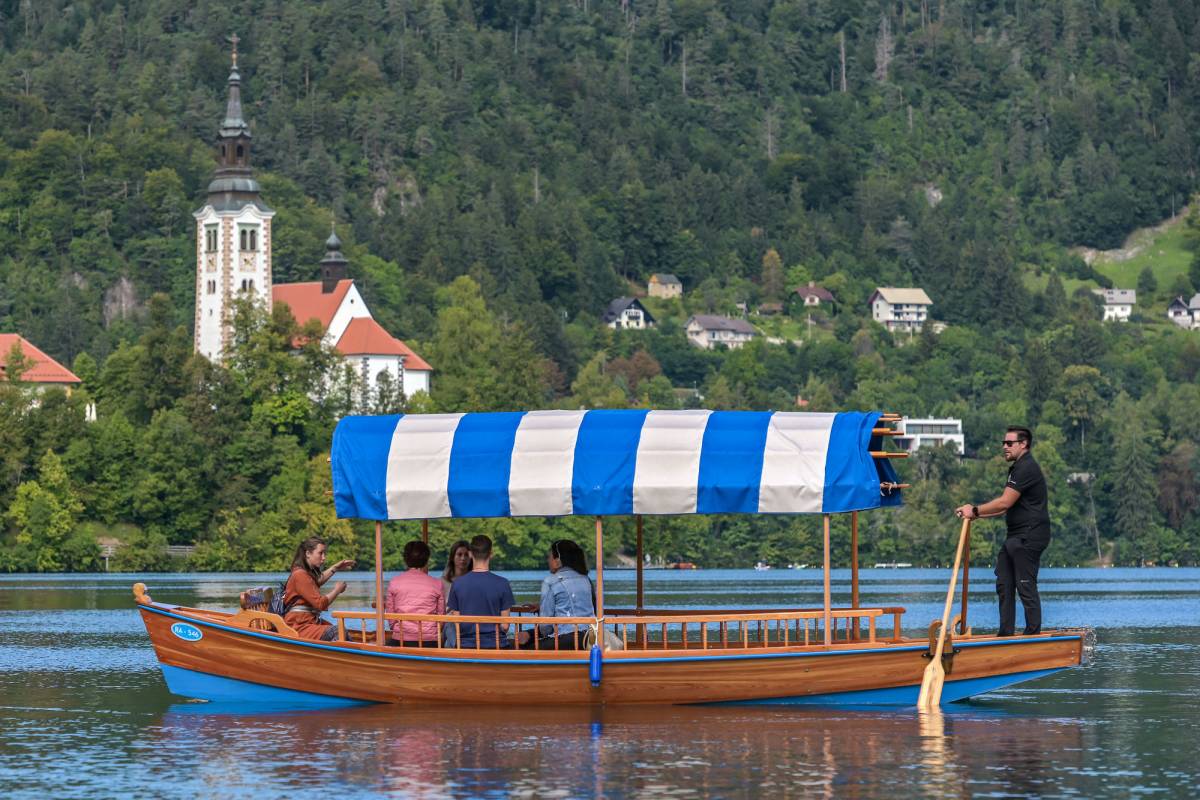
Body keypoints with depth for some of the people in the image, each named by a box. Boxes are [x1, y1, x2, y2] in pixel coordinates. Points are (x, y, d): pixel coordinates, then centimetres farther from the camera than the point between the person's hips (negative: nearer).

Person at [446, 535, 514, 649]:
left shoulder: (458, 584, -3)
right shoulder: (502, 584, -6)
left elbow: (455, 623, 1)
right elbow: (505, 626, -4)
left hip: (466, 644, 1)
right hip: (495, 644, -1)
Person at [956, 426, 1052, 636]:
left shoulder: (1026, 468, -14)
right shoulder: (1019, 467, 21)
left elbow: (1005, 502, -19)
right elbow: (1008, 507, 21)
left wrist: (975, 511, -11)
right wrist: (976, 514, 13)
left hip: (1029, 536, -11)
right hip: (1017, 537, 11)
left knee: (1026, 587, -9)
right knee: (1004, 584, 10)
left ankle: (1034, 634, -5)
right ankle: (1006, 634, 13)